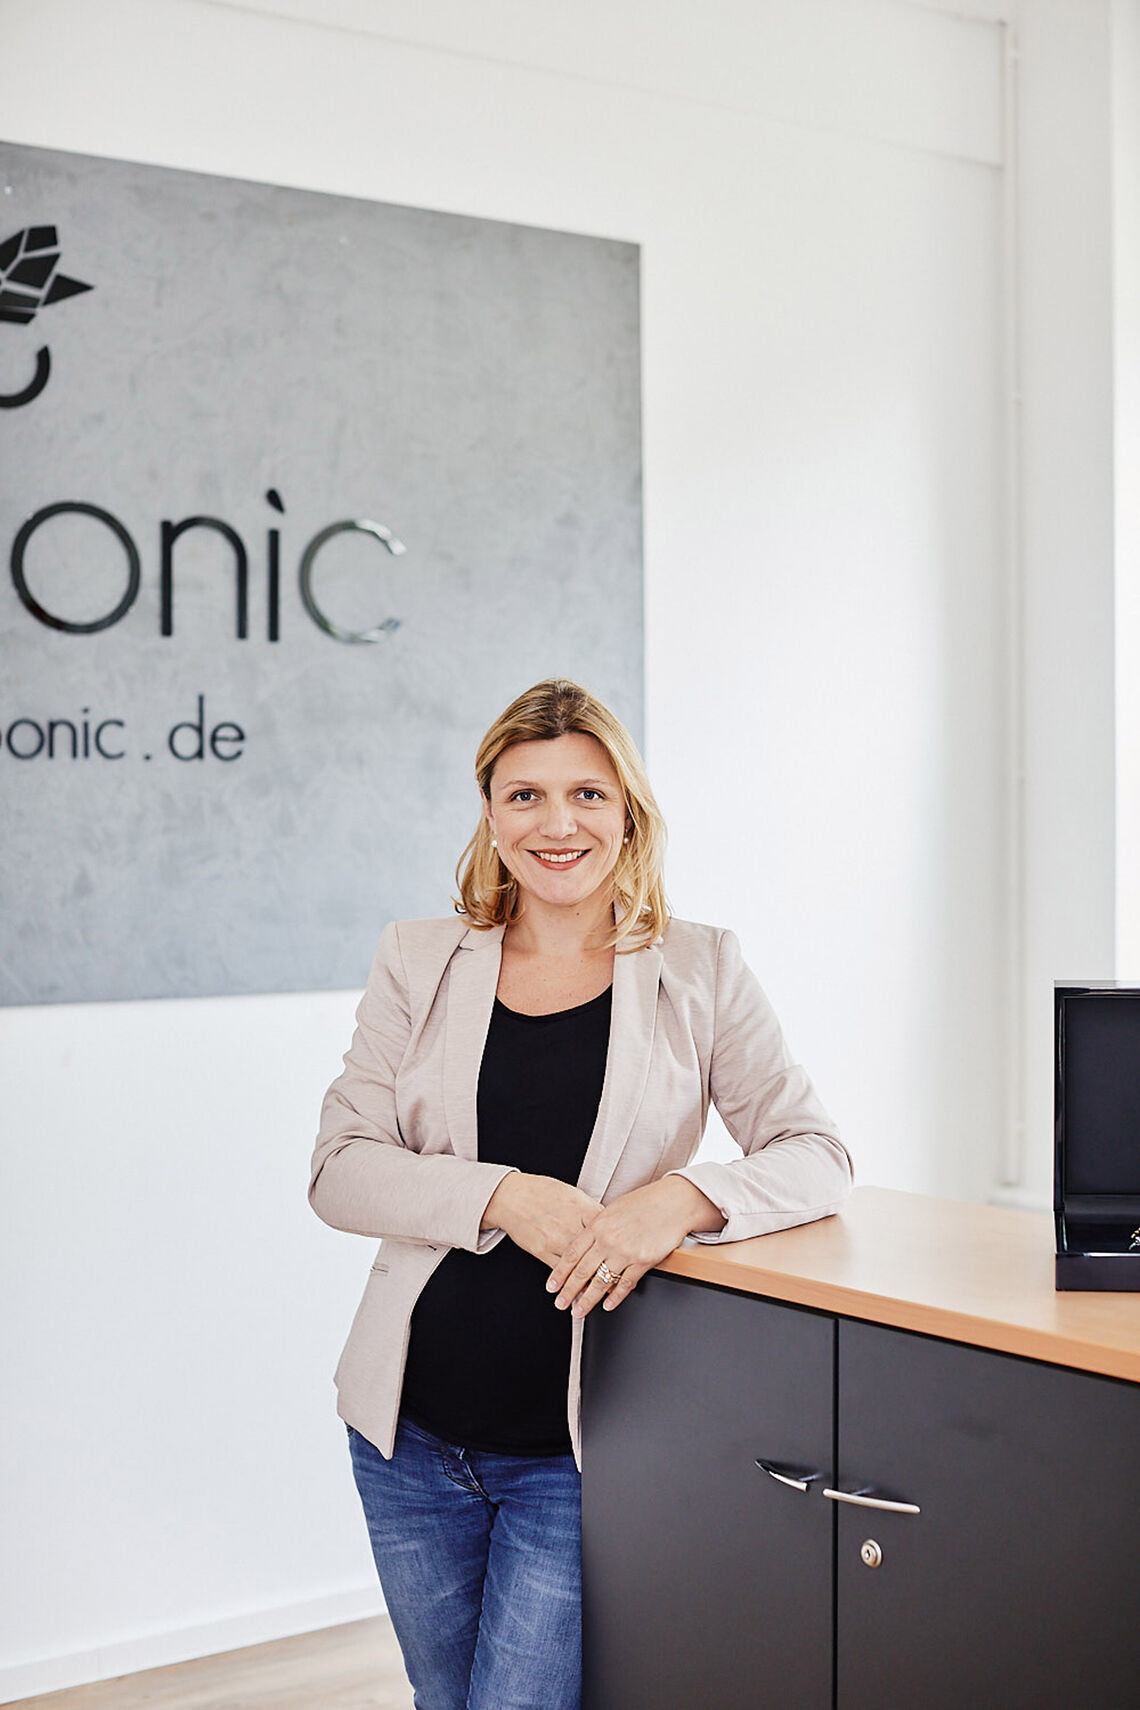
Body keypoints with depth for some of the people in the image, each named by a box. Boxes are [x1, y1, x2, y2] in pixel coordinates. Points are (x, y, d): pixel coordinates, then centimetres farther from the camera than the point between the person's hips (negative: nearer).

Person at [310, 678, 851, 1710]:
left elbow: (816, 1157, -3)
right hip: (411, 1435, 3)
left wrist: (683, 1199, -23)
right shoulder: (420, 962, 3)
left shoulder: (700, 971, 0)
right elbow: (340, 1171, -3)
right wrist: (503, 1197, -20)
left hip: (574, 1455, -2)